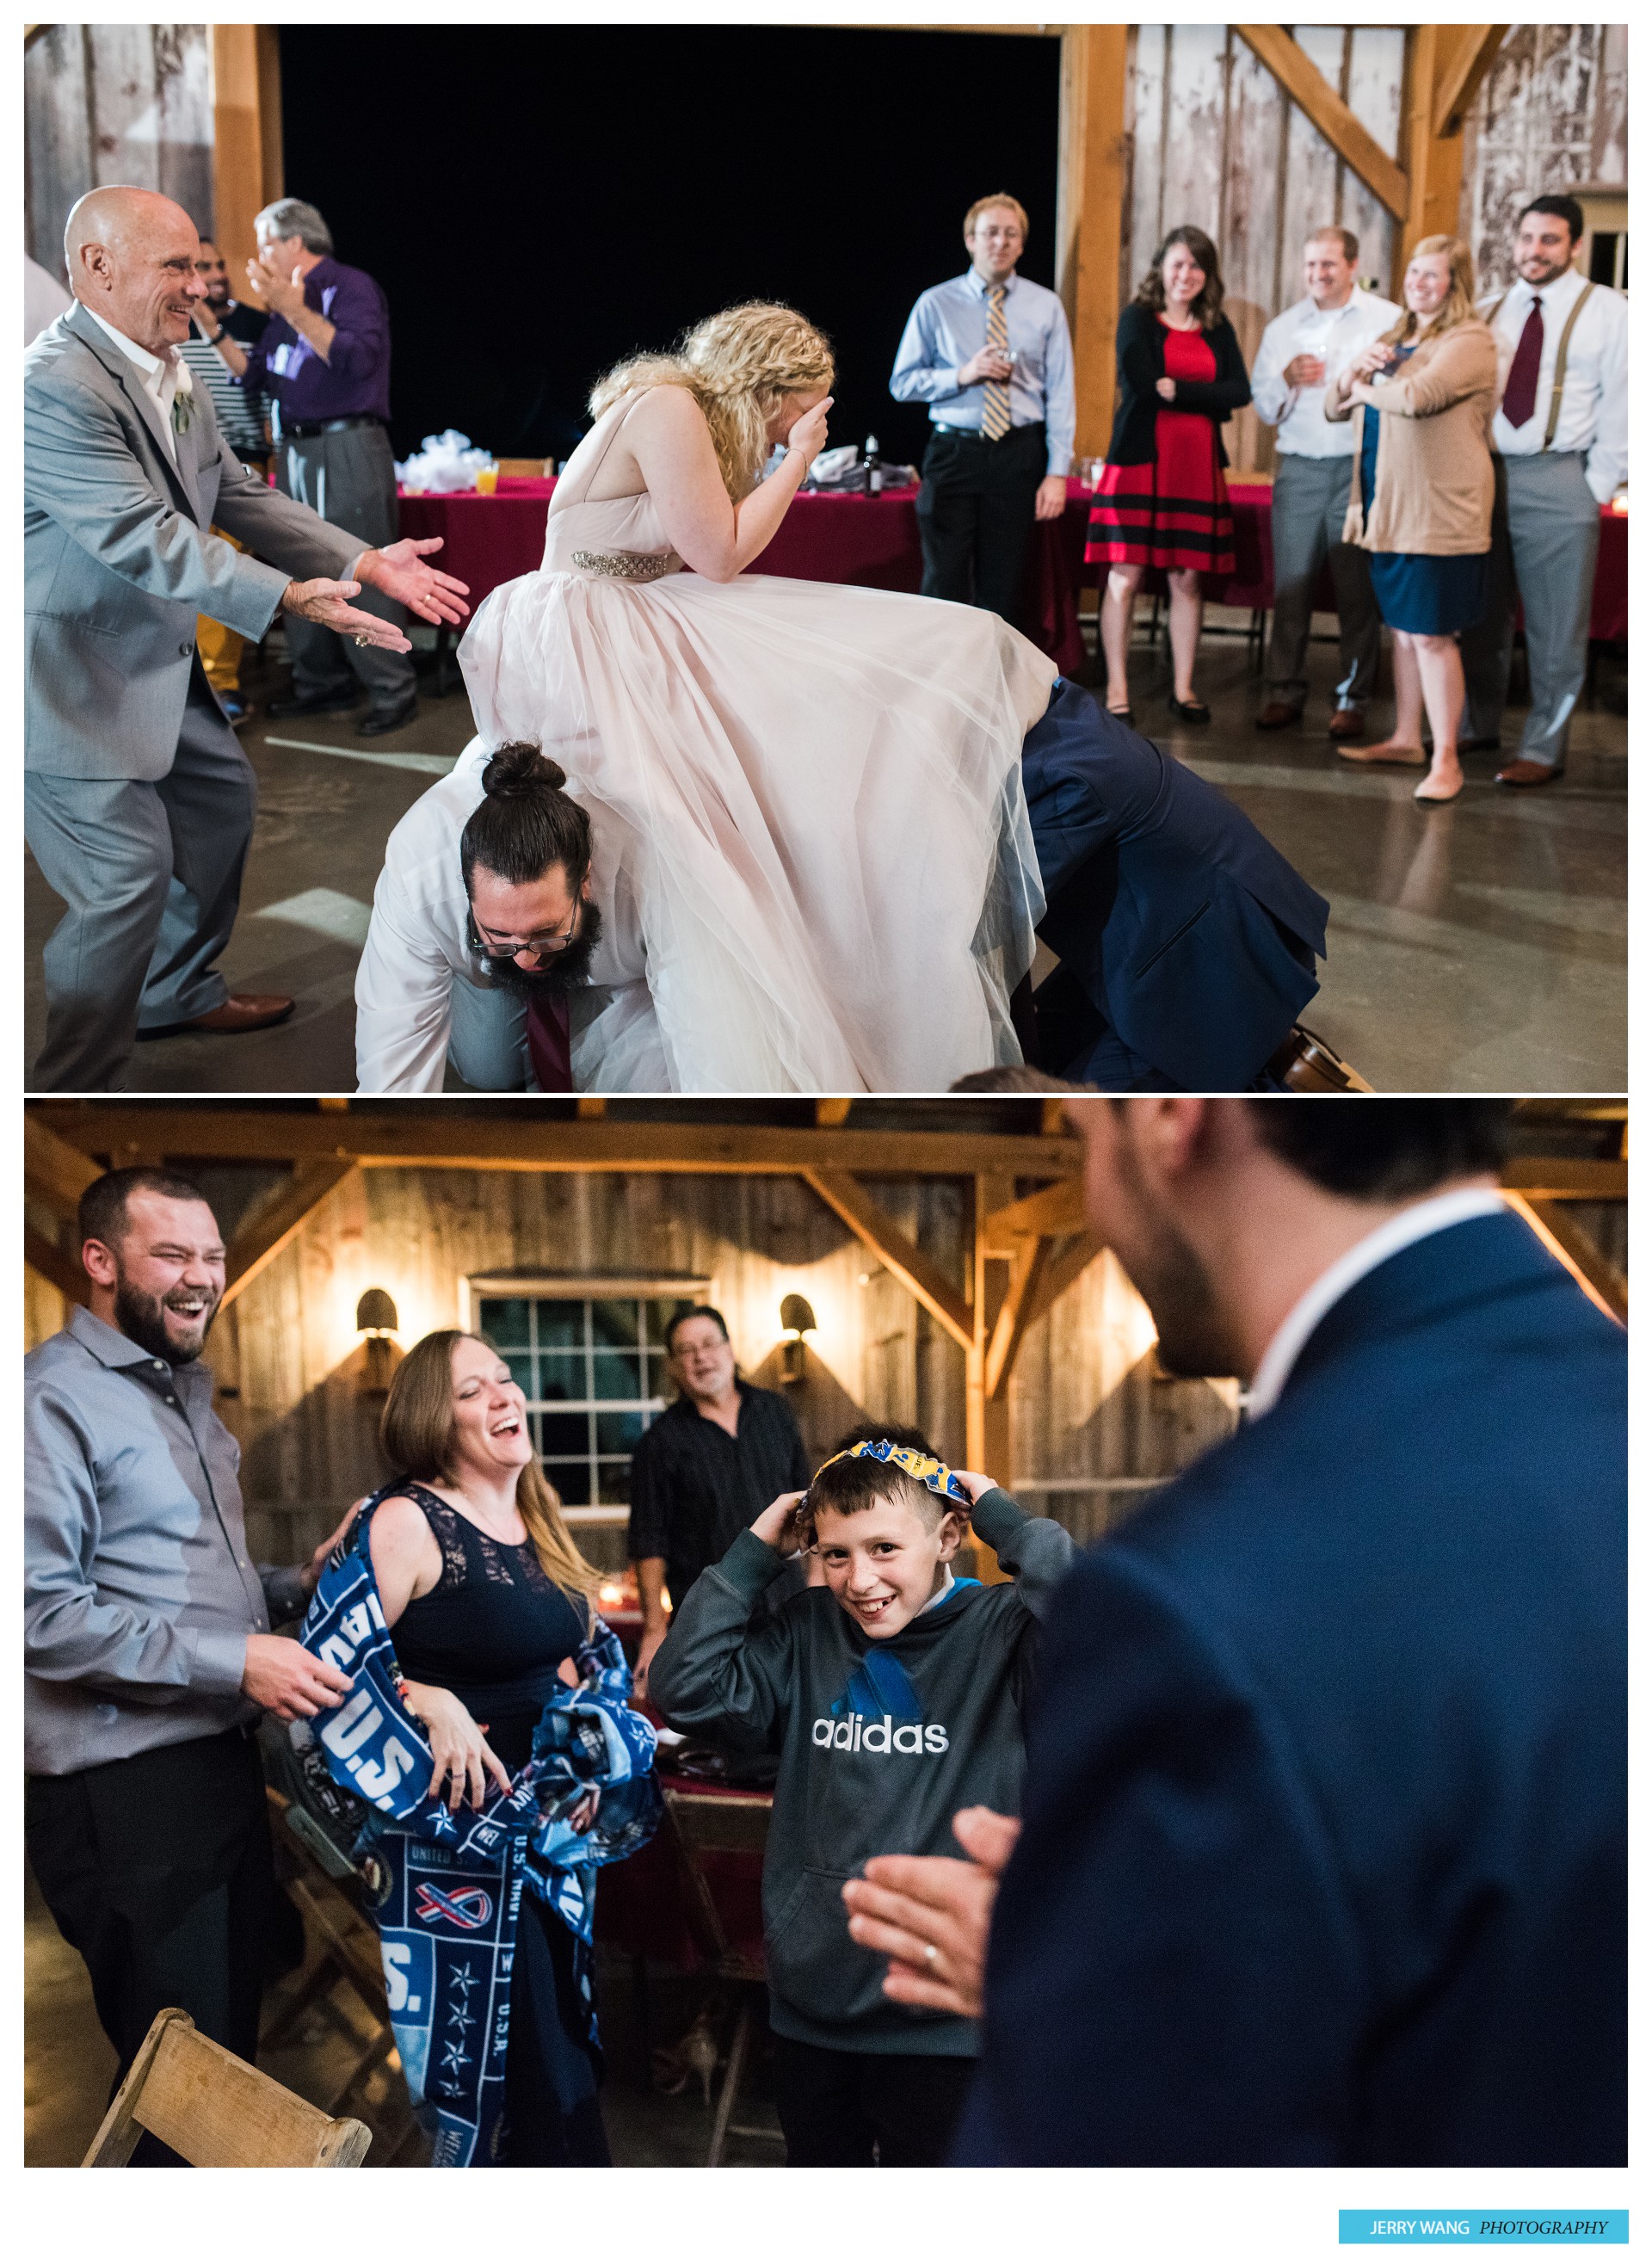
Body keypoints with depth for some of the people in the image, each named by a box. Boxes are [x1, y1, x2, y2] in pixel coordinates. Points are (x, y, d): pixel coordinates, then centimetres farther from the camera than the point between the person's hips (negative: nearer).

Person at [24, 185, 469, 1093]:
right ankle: (73, 1090, 5)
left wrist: (363, 562, -1)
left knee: (222, 798, 22)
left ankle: (176, 993, 42)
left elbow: (237, 494, 9)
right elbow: (145, 538, -28)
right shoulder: (52, 385, -25)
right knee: (127, 876, -10)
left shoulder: (170, 373, 5)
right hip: (72, 678, -10)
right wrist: (289, 598, -32)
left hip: (157, 660, 10)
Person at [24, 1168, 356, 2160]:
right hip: (126, 1786, -9)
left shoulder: (187, 1392, 16)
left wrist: (294, 1587, 5)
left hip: (224, 1762, 9)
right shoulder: (55, 1398, -15)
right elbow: (42, 1613, -23)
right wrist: (233, 1661, -24)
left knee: (233, 2047, 19)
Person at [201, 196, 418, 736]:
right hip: (295, 450, 9)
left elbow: (359, 357, -23)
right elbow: (255, 376, 19)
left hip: (348, 449, -9)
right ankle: (323, 683, 22)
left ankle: (393, 693, -5)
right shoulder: (283, 303, 19)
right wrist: (211, 327, 10)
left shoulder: (351, 287, -6)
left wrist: (295, 311, -28)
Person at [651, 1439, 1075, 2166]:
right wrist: (755, 1553, -4)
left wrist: (1006, 1522, -20)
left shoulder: (1000, 1630, -11)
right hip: (810, 2003, 5)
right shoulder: (808, 1633, 3)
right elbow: (687, 1687, -4)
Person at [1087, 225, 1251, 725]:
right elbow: (1144, 383, -11)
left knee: (1188, 579, 4)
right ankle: (1116, 689, 0)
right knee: (1125, 576, -6)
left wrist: (1177, 390, -8)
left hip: (1199, 464, 4)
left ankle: (1184, 688, 11)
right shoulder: (1137, 319, 4)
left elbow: (1240, 391, 2)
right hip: (1140, 459, -4)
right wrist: (1207, 396, -5)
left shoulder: (1218, 328, 15)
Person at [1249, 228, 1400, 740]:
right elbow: (1263, 405, 17)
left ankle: (1352, 699, 5)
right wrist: (1286, 378, -2)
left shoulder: (1390, 321, 6)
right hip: (1298, 468, 3)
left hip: (1362, 468, -3)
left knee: (1358, 588, -2)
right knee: (1290, 584, 0)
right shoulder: (1283, 327, 15)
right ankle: (1285, 692, 7)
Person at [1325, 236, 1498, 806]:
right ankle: (1406, 740, 25)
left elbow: (1417, 396, -24)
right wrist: (1354, 371, -1)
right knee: (1403, 629, 14)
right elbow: (1335, 407, 21)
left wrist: (1367, 389, -4)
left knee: (1432, 635, -8)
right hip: (1387, 508, 8)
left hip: (1438, 512, -8)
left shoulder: (1469, 341, -7)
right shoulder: (1395, 340, 19)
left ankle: (1445, 760, -2)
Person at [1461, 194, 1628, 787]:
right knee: (1482, 615, 12)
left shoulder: (1607, 311, 0)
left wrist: (1599, 485, -7)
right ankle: (1478, 726, 24)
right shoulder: (1488, 314, 12)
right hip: (1487, 472, 4)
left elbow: (1622, 404, -2)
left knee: (1555, 626, -1)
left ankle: (1543, 749, 4)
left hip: (1558, 479, -4)